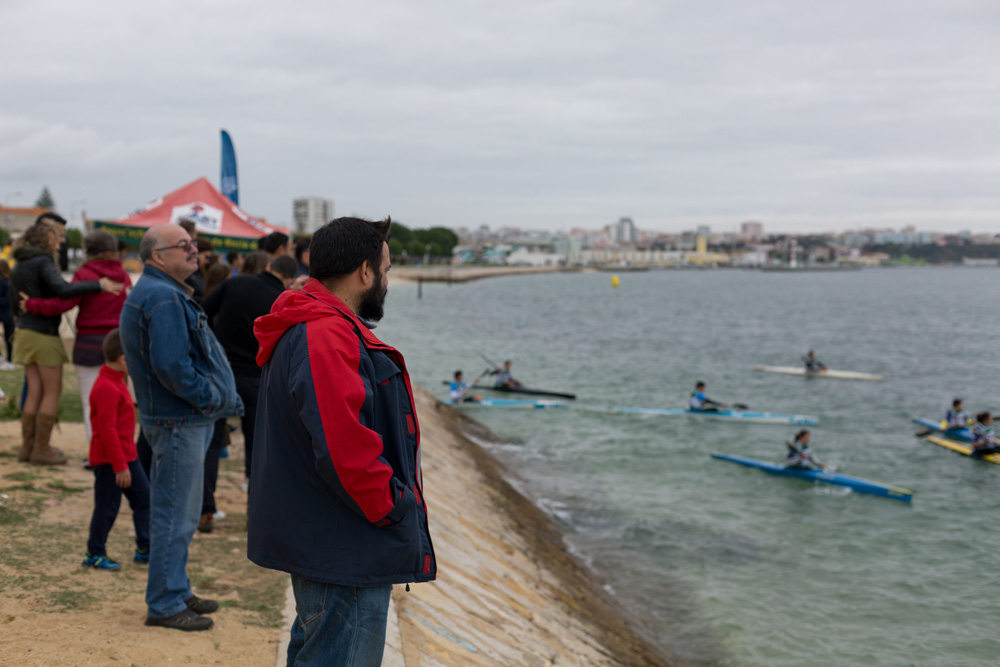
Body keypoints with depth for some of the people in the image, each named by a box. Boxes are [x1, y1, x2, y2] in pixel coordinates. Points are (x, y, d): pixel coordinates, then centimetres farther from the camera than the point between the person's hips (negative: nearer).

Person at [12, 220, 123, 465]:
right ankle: (41, 449, 1)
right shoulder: (42, 262, -12)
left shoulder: (18, 267, 15)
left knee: (35, 392, 12)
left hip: (25, 332, 8)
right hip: (44, 334, -8)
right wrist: (99, 285, -28)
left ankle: (27, 446, 14)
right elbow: (63, 289, -27)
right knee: (52, 391, -1)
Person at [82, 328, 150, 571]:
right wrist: (120, 466, -24)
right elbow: (107, 430, -25)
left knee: (144, 497, 11)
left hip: (127, 456, 10)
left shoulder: (117, 382, 11)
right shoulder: (106, 389, -22)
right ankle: (94, 554, 14)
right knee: (107, 507, 0)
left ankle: (145, 549, 18)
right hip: (108, 460, -10)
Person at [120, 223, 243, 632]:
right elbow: (171, 365, -27)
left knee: (178, 514, 19)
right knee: (175, 516, -3)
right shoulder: (163, 298, -18)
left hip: (186, 418, 11)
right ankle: (164, 605, 6)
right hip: (178, 422, -11)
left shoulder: (166, 293, 17)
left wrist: (218, 398, 10)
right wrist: (212, 399, -16)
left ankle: (176, 592, 30)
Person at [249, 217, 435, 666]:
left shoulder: (311, 329, 15)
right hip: (345, 553, -12)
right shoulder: (325, 338, -23)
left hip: (318, 540, 12)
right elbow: (344, 447, -31)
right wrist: (392, 505, -17)